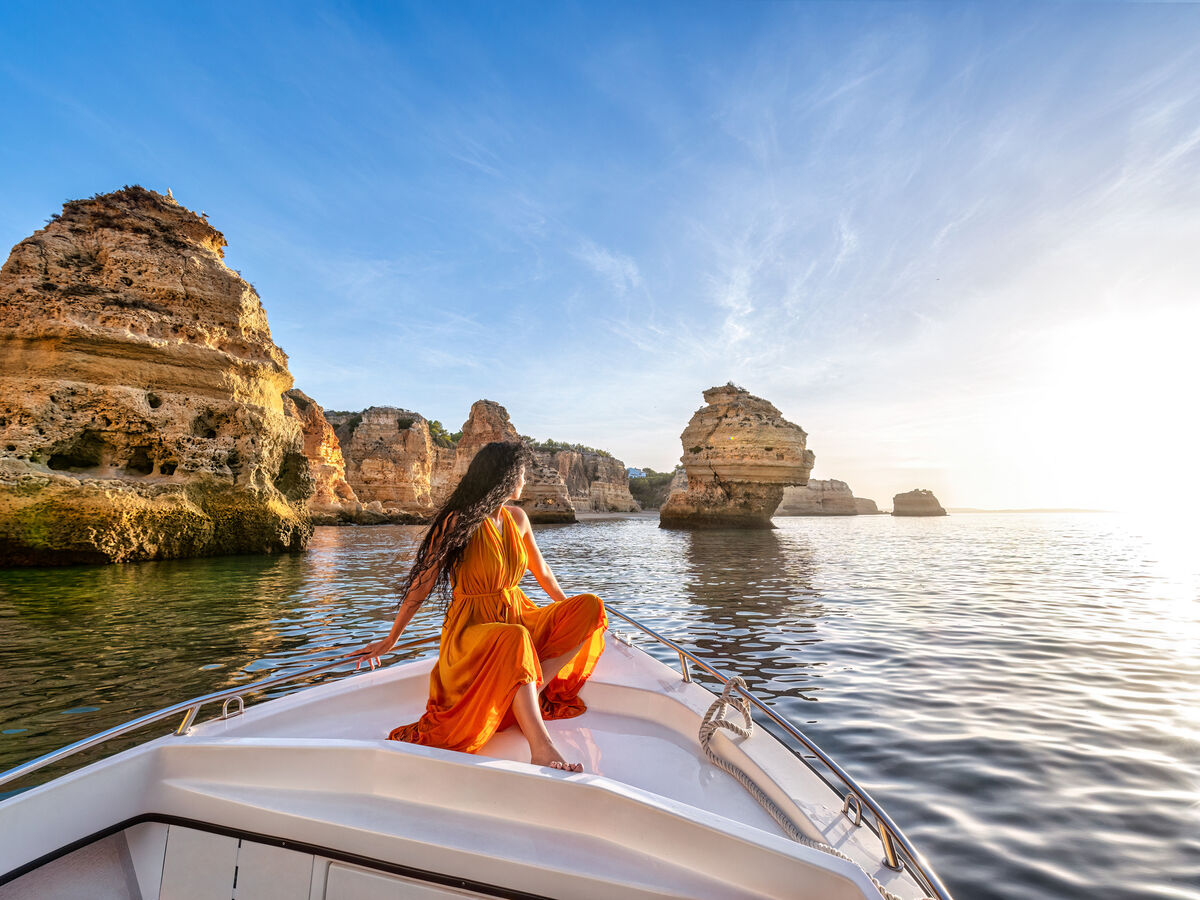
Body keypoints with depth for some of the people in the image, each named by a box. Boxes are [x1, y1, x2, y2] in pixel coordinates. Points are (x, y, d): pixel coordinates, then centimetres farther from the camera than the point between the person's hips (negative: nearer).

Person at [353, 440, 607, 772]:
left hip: (519, 617, 6)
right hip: (472, 626, -6)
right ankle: (541, 749, -43)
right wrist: (391, 639, -1)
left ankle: (533, 690, -20)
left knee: (590, 606, -14)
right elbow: (423, 584, -7)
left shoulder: (517, 518, 5)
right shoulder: (458, 522, -13)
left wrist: (573, 617, 24)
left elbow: (542, 572, 16)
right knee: (514, 640, -40)